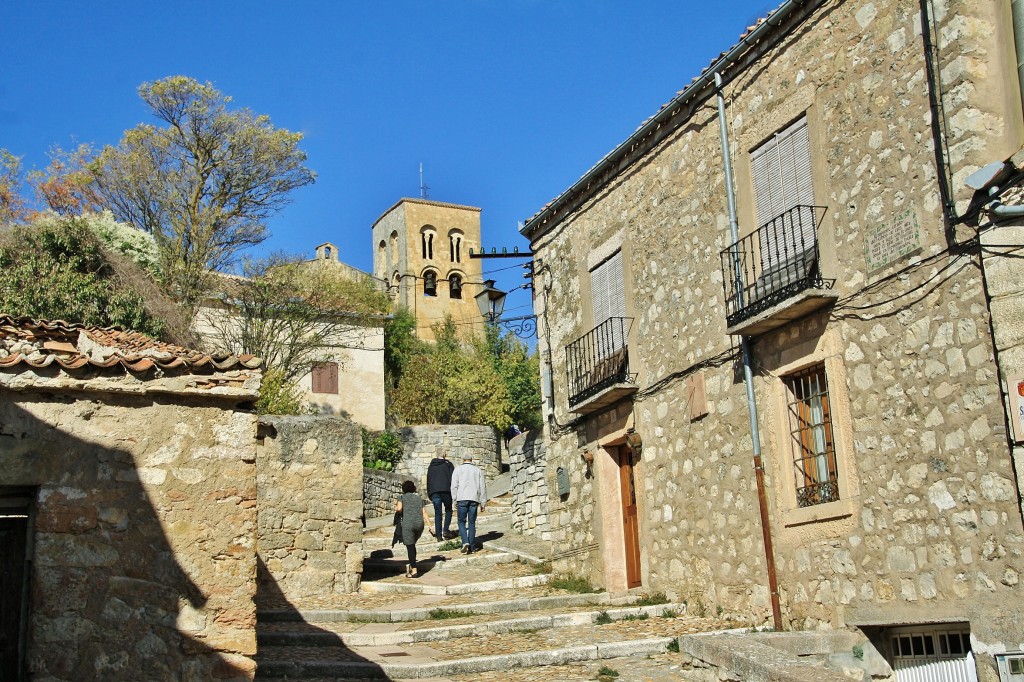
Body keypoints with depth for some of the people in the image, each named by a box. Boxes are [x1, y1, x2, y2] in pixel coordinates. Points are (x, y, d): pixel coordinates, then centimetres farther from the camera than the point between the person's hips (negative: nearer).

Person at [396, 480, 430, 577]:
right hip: (420, 524, 4)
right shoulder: (420, 498, 18)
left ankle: (414, 570, -11)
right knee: (412, 545, 23)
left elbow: (399, 508, -8)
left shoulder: (402, 497, 8)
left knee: (410, 546, -3)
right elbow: (424, 513, 9)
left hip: (408, 524, -4)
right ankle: (411, 566, 25)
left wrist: (396, 508, 14)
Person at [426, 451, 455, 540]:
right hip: (446, 490, -3)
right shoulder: (448, 464, 10)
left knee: (437, 513, 4)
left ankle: (438, 535, -1)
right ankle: (446, 530, -3)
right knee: (448, 510, 12)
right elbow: (453, 478, 0)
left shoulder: (431, 466, 20)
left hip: (434, 492, 3)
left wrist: (429, 495, 21)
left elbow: (428, 480, 19)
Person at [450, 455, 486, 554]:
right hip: (474, 499, 2)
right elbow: (482, 487, 10)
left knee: (461, 522, 5)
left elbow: (454, 486, 1)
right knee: (472, 523, 6)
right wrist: (482, 502, 12)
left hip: (462, 499, -2)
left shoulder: (458, 469, 9)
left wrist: (455, 500, 4)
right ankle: (471, 547, 4)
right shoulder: (478, 471, 14)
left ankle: (465, 542, -16)